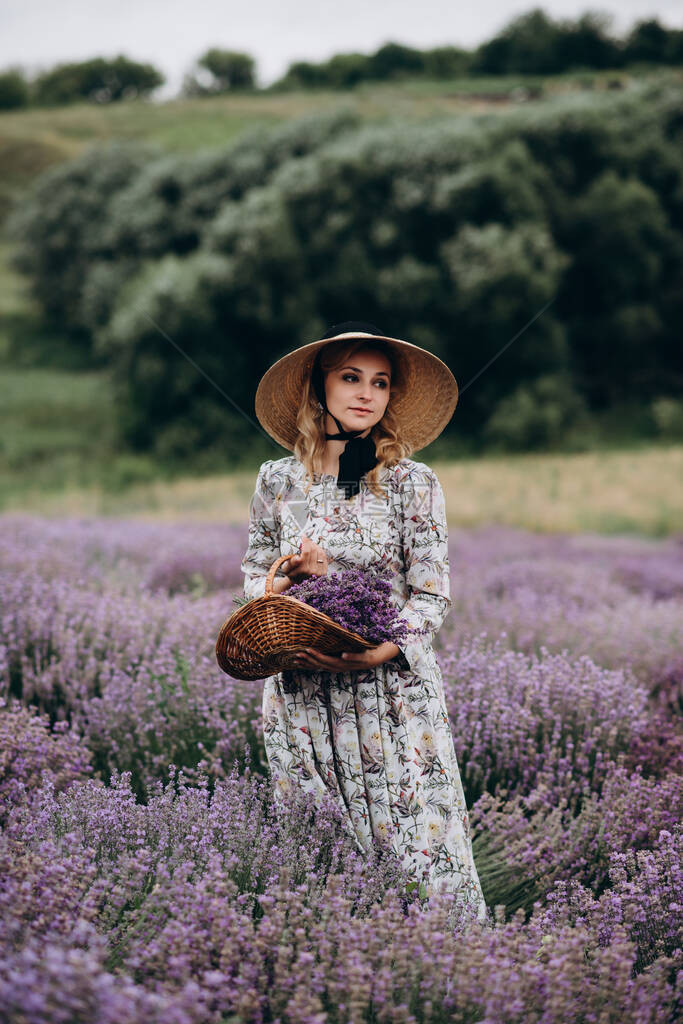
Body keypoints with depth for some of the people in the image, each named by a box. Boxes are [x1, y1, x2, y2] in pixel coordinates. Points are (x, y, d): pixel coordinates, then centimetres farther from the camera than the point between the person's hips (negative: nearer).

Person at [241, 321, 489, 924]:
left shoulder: (413, 483, -1)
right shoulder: (278, 481, 6)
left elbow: (432, 596, -4)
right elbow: (254, 580, 13)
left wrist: (374, 653, -19)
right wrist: (290, 577, -10)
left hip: (396, 693, -2)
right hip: (301, 697, 2)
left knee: (421, 850, -4)